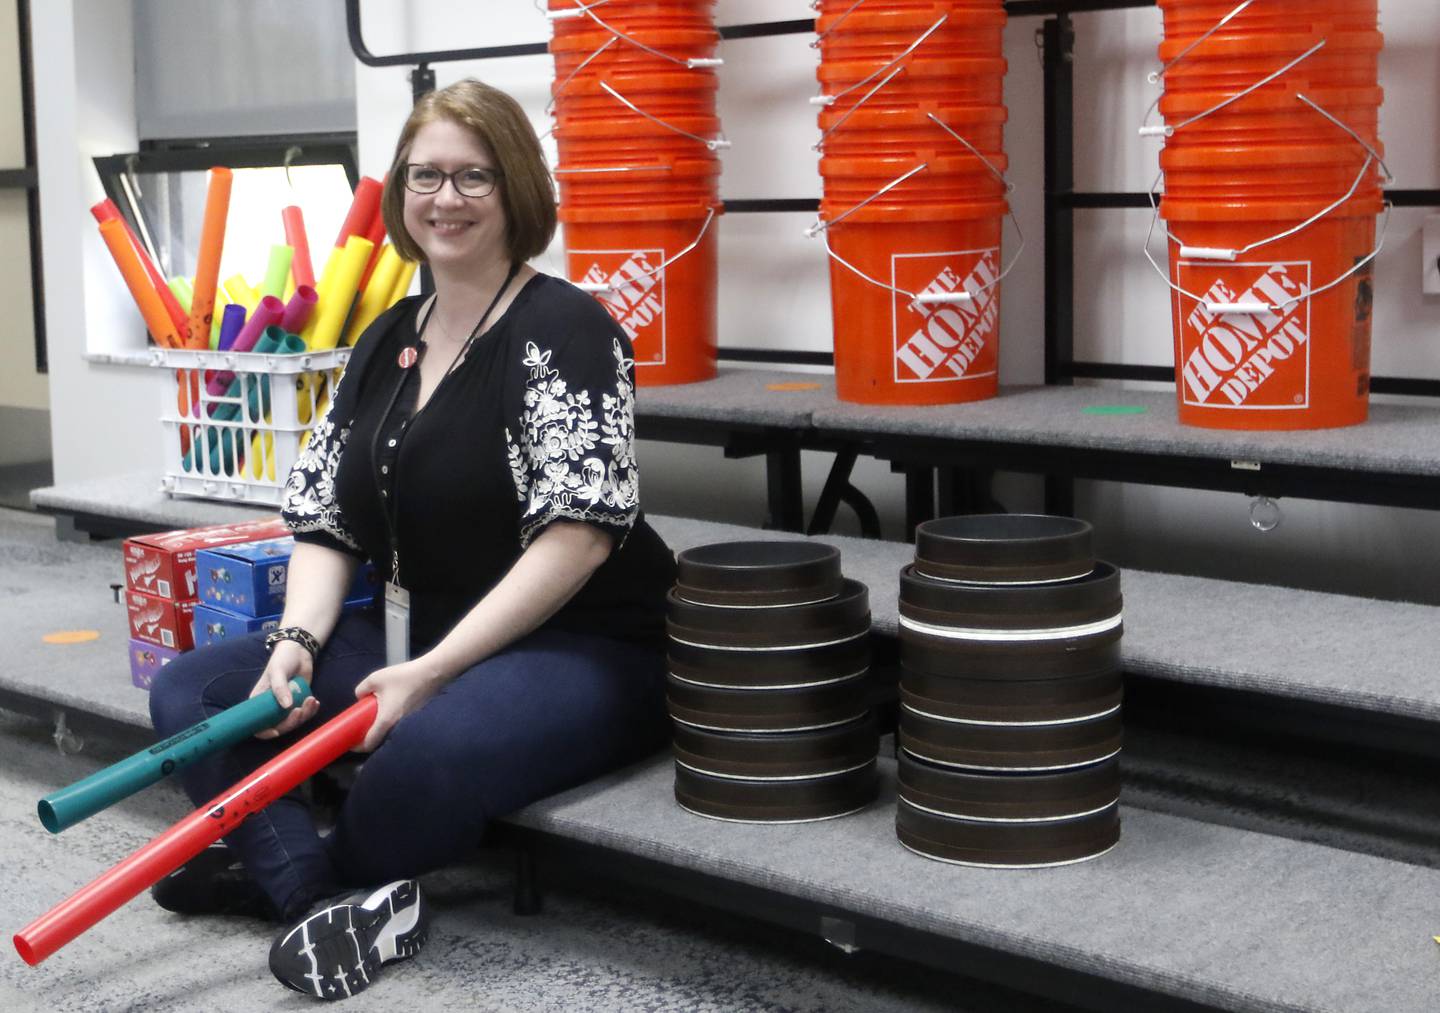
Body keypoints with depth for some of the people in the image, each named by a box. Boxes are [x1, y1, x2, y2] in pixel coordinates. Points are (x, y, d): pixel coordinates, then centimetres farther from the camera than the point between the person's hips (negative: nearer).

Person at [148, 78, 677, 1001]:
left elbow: (579, 534, -20)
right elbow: (326, 520, 10)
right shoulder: (385, 341, 11)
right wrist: (297, 644, -10)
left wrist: (433, 672, -24)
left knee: (430, 748, -38)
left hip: (581, 652, -8)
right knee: (191, 690, -4)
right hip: (425, 641, 8)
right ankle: (328, 895, -22)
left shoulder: (564, 328, -12)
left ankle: (281, 867, -8)